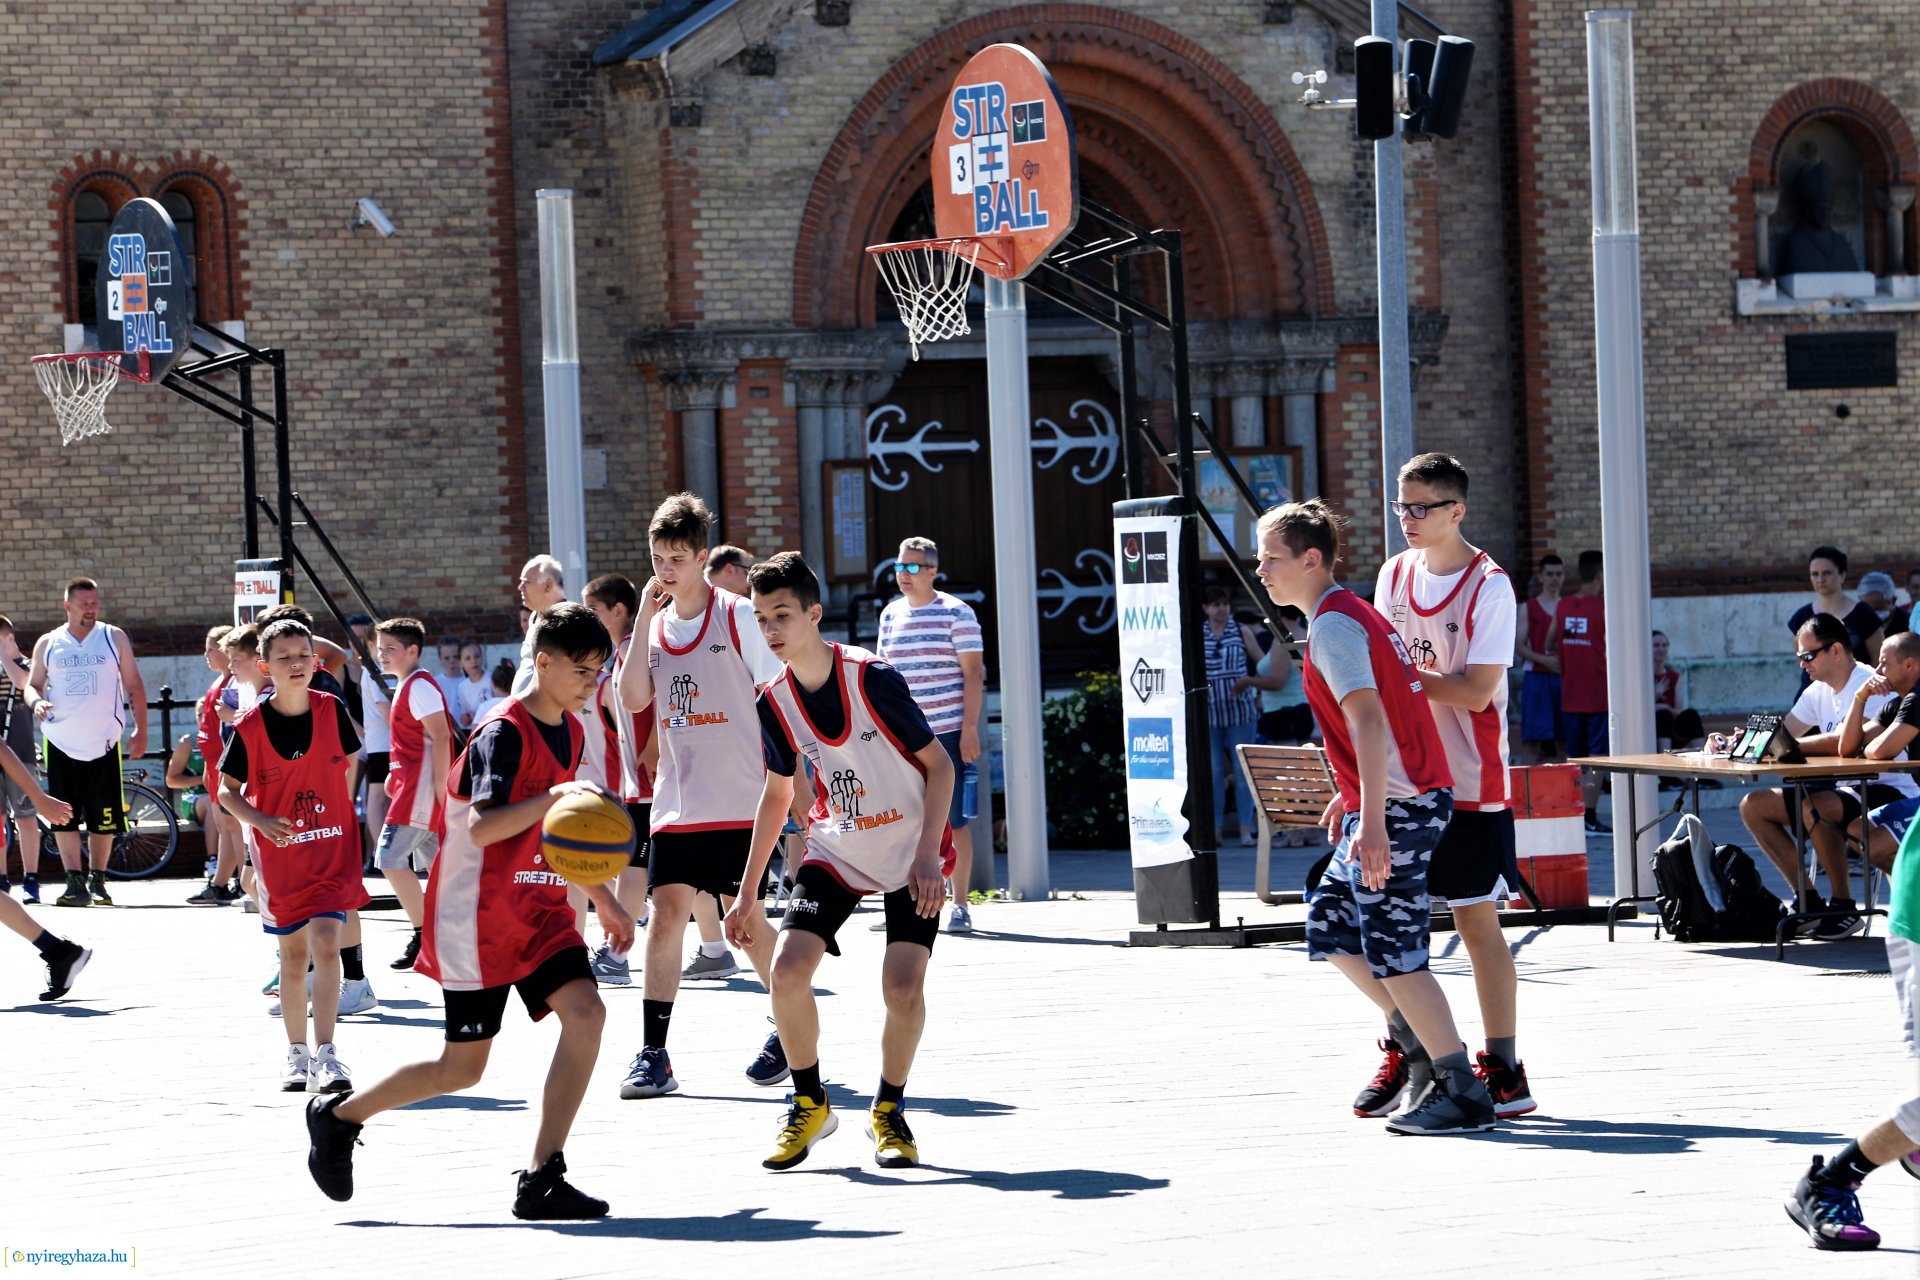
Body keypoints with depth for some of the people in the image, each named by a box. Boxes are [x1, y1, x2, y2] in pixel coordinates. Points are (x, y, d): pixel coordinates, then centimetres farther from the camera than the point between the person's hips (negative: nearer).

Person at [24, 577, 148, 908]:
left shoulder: (114, 638, 6)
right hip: (61, 743, 1)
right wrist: (36, 701, -11)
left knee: (103, 819, 1)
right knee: (63, 817, -4)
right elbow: (32, 684, 13)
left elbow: (134, 686, 8)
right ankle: (75, 883, -2)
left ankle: (97, 881, 12)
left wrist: (141, 729, 0)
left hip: (103, 742, -1)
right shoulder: (48, 644, 8)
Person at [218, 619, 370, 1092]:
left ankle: (326, 1054, -14)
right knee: (293, 955, 10)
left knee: (325, 945, -14)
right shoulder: (250, 726, -9)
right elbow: (227, 789, -1)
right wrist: (261, 822, -18)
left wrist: (351, 826, 7)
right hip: (279, 854, 0)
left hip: (332, 849, 0)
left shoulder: (332, 710, -5)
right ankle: (297, 1053, 24)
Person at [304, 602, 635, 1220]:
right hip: (478, 915, -7)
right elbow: (483, 827, -29)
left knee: (585, 1012, -15)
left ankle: (541, 1181, -11)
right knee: (463, 1066, -1)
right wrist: (554, 796, -40)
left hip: (539, 909, 7)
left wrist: (603, 900, 24)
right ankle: (338, 1117, 24)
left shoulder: (570, 730, 10)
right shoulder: (504, 732, -17)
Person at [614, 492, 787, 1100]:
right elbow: (634, 700, -4)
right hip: (676, 802, 4)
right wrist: (644, 619, -7)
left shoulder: (737, 616, -5)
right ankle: (653, 1055, -3)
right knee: (667, 913, -4)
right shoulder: (654, 622, 9)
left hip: (739, 802, -4)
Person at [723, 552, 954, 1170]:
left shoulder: (872, 679, -22)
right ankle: (809, 1105, 8)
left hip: (910, 854, -4)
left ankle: (889, 1112, 7)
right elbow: (777, 793, 9)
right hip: (837, 850, 4)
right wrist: (747, 894, 10)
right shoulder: (774, 703, -7)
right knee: (787, 969, -14)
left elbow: (939, 763, -13)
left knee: (903, 984, -18)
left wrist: (928, 855, -21)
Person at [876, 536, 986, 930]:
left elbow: (973, 673, -5)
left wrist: (969, 729, -12)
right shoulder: (891, 614, 13)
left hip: (947, 732, -5)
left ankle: (961, 905, 6)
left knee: (954, 820, -1)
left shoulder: (956, 613, -2)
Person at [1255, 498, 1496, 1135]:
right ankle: (1421, 1045, 20)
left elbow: (1368, 719, -25)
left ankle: (1463, 1093, -4)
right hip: (1401, 799, 10)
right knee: (1330, 922, 17)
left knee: (1391, 950, -7)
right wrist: (1352, 796, 33)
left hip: (1397, 806, -10)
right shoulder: (1353, 613, 17)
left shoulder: (1332, 626, -14)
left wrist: (1372, 821, -31)